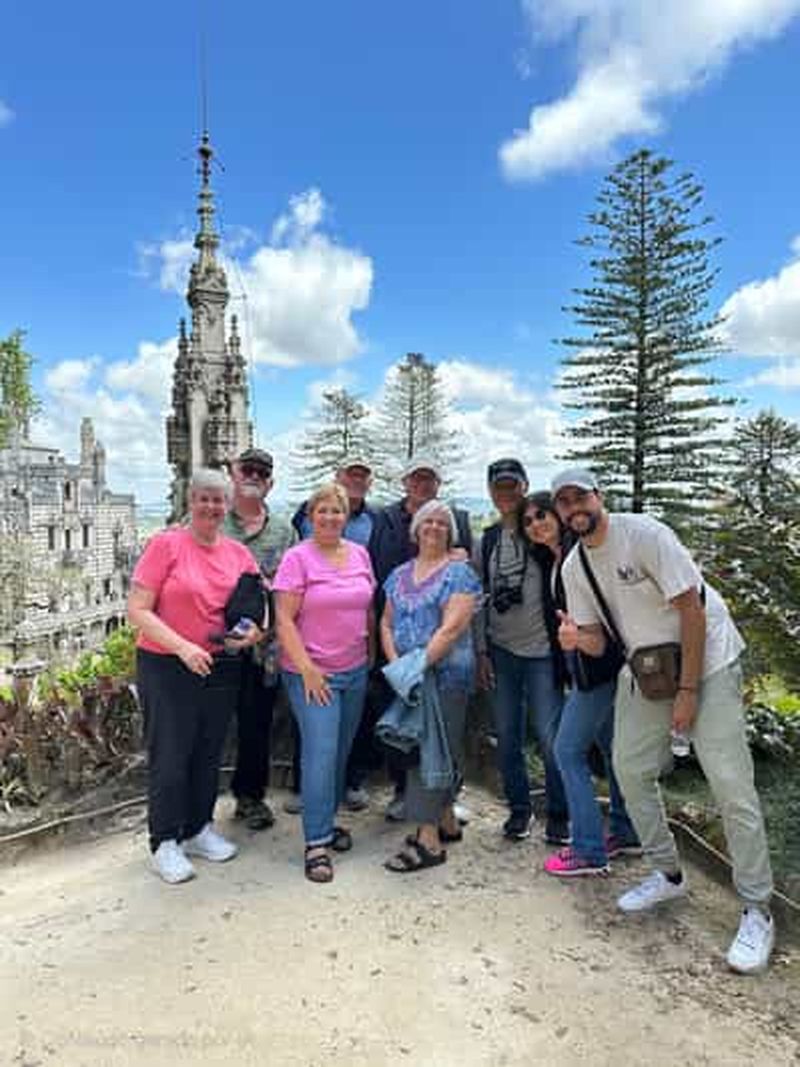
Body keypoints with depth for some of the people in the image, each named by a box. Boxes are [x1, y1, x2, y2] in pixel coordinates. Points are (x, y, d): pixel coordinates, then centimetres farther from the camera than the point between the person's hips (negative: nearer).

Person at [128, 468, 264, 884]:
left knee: (209, 754, 15)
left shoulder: (239, 553, 4)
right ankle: (165, 843, 21)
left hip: (222, 667, 5)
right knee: (170, 756, 3)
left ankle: (198, 829, 34)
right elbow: (137, 611, -13)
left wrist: (253, 632, -9)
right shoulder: (166, 544, -9)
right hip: (166, 667, -5)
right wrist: (182, 647, -22)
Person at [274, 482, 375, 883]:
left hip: (355, 670, 6)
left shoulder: (360, 554, 7)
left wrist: (370, 655, 11)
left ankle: (327, 821, 31)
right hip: (312, 672, -5)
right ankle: (316, 843, 4)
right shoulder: (297, 558, -9)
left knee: (341, 752, 14)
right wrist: (307, 668, -16)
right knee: (320, 752, -8)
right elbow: (284, 620, -12)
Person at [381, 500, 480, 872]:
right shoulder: (399, 575, 14)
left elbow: (452, 628, -15)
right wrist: (394, 662, -4)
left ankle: (429, 839, 3)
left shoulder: (459, 573, -6)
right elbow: (386, 623, 12)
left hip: (444, 675, -6)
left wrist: (419, 664, -20)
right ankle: (447, 821, 29)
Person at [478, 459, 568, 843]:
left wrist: (562, 645, -12)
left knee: (550, 738, -1)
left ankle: (558, 814, 18)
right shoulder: (489, 539, 10)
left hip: (541, 651, -4)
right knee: (507, 737, 10)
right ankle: (519, 807, 27)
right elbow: (483, 597, 13)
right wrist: (482, 651, 10)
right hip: (501, 651, 5)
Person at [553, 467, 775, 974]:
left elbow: (692, 610, -20)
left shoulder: (644, 533, -21)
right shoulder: (574, 567, 0)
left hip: (707, 661, -6)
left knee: (731, 784, -8)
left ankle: (758, 912, 7)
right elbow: (598, 641, 2)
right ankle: (669, 875, 27)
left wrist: (688, 691, -19)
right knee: (631, 769, 7)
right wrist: (576, 638, -23)